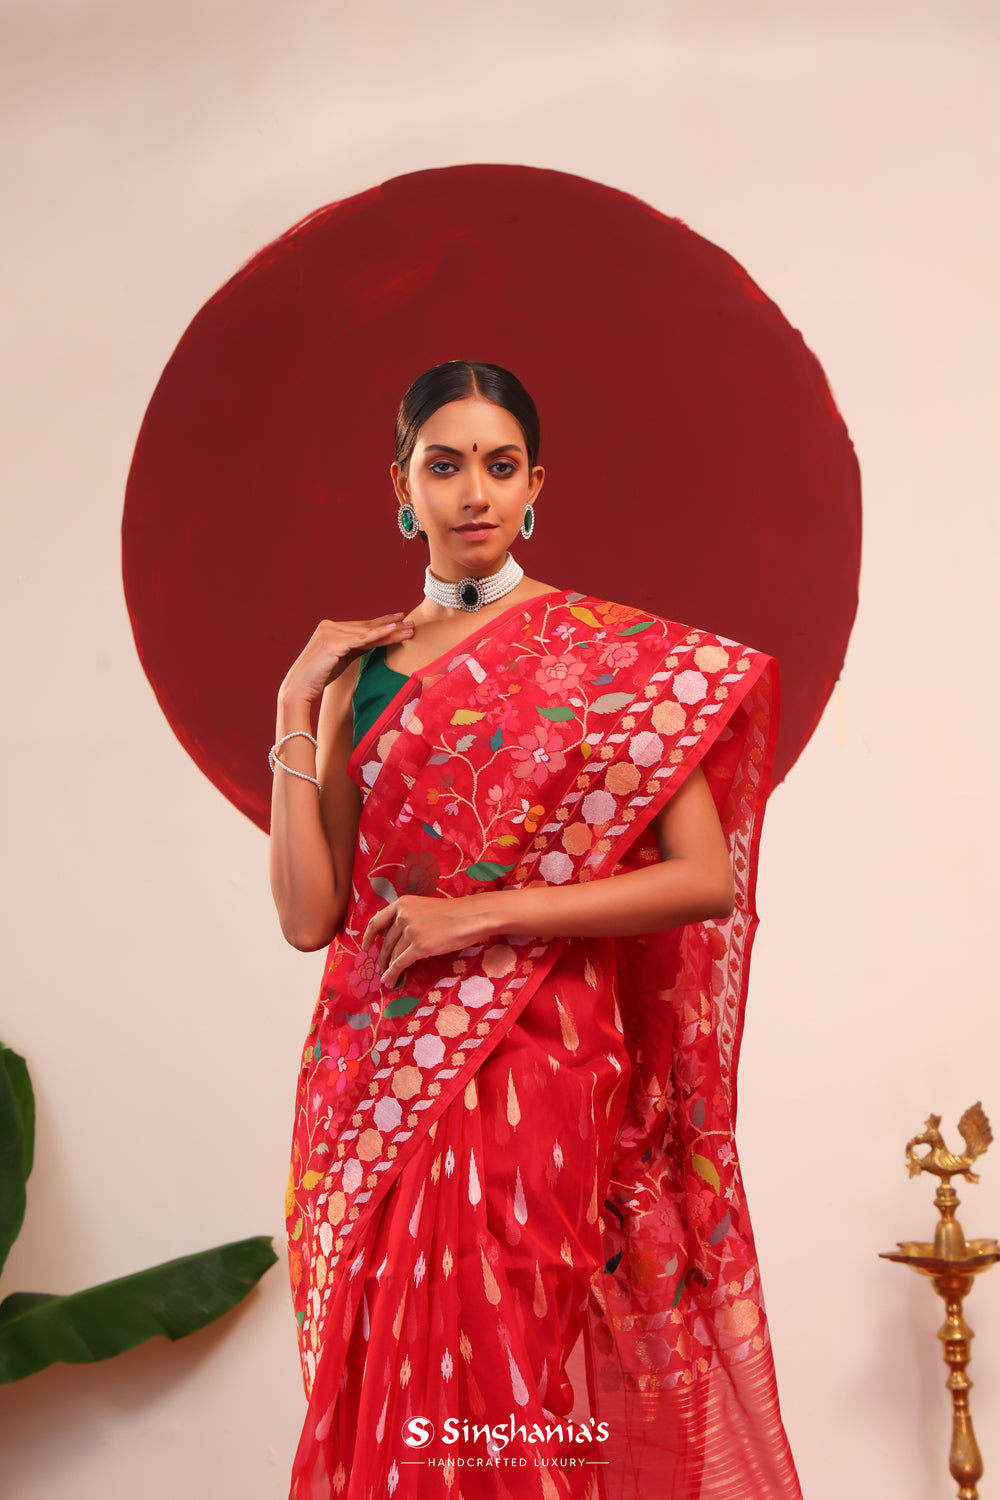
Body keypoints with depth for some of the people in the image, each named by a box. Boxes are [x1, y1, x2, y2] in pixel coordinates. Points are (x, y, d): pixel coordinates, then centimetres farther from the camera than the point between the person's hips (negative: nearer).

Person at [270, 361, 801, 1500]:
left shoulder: (611, 651, -1)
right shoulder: (360, 667, 8)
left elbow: (708, 881, -9)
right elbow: (309, 916, 1)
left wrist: (483, 913, -13)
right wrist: (297, 709, -3)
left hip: (542, 1073, -3)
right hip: (379, 1083, 3)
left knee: (514, 1389, 0)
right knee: (391, 1389, 9)